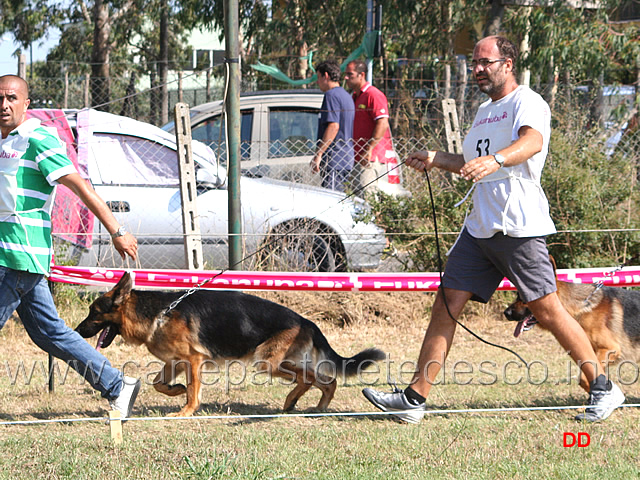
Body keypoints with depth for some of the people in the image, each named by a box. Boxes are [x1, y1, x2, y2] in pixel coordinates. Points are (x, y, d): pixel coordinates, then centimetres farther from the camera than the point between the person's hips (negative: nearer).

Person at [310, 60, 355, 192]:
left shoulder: (332, 95, -10)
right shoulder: (346, 95, 21)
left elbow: (333, 127, -20)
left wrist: (318, 154, -20)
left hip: (334, 161, -10)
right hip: (346, 160, 10)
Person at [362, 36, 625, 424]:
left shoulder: (528, 103, -8)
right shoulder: (485, 111, 21)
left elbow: (532, 142, -31)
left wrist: (495, 159, -49)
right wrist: (436, 160, 21)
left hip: (520, 228, -8)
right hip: (480, 227, 8)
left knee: (547, 310, -7)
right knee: (446, 305, 2)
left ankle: (603, 389, 5)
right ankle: (415, 398, 2)